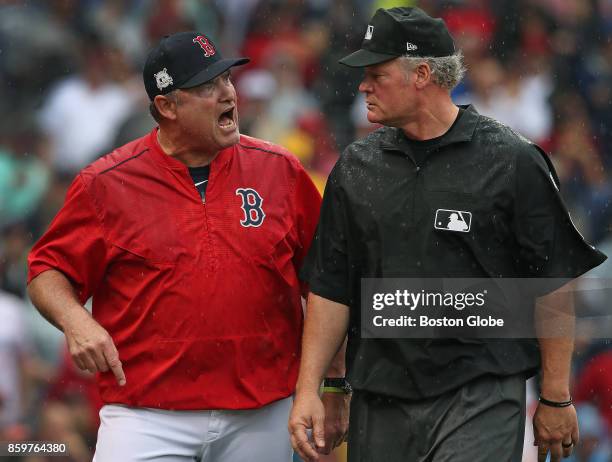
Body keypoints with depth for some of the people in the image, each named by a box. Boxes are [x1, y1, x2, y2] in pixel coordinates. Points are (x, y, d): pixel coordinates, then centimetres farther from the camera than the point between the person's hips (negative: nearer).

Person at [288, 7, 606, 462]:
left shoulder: (512, 163, -4)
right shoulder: (356, 168, 9)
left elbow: (552, 287, -2)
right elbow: (330, 288, 11)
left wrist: (556, 399, -3)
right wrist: (308, 390, 2)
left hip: (480, 398, -4)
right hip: (380, 401, 5)